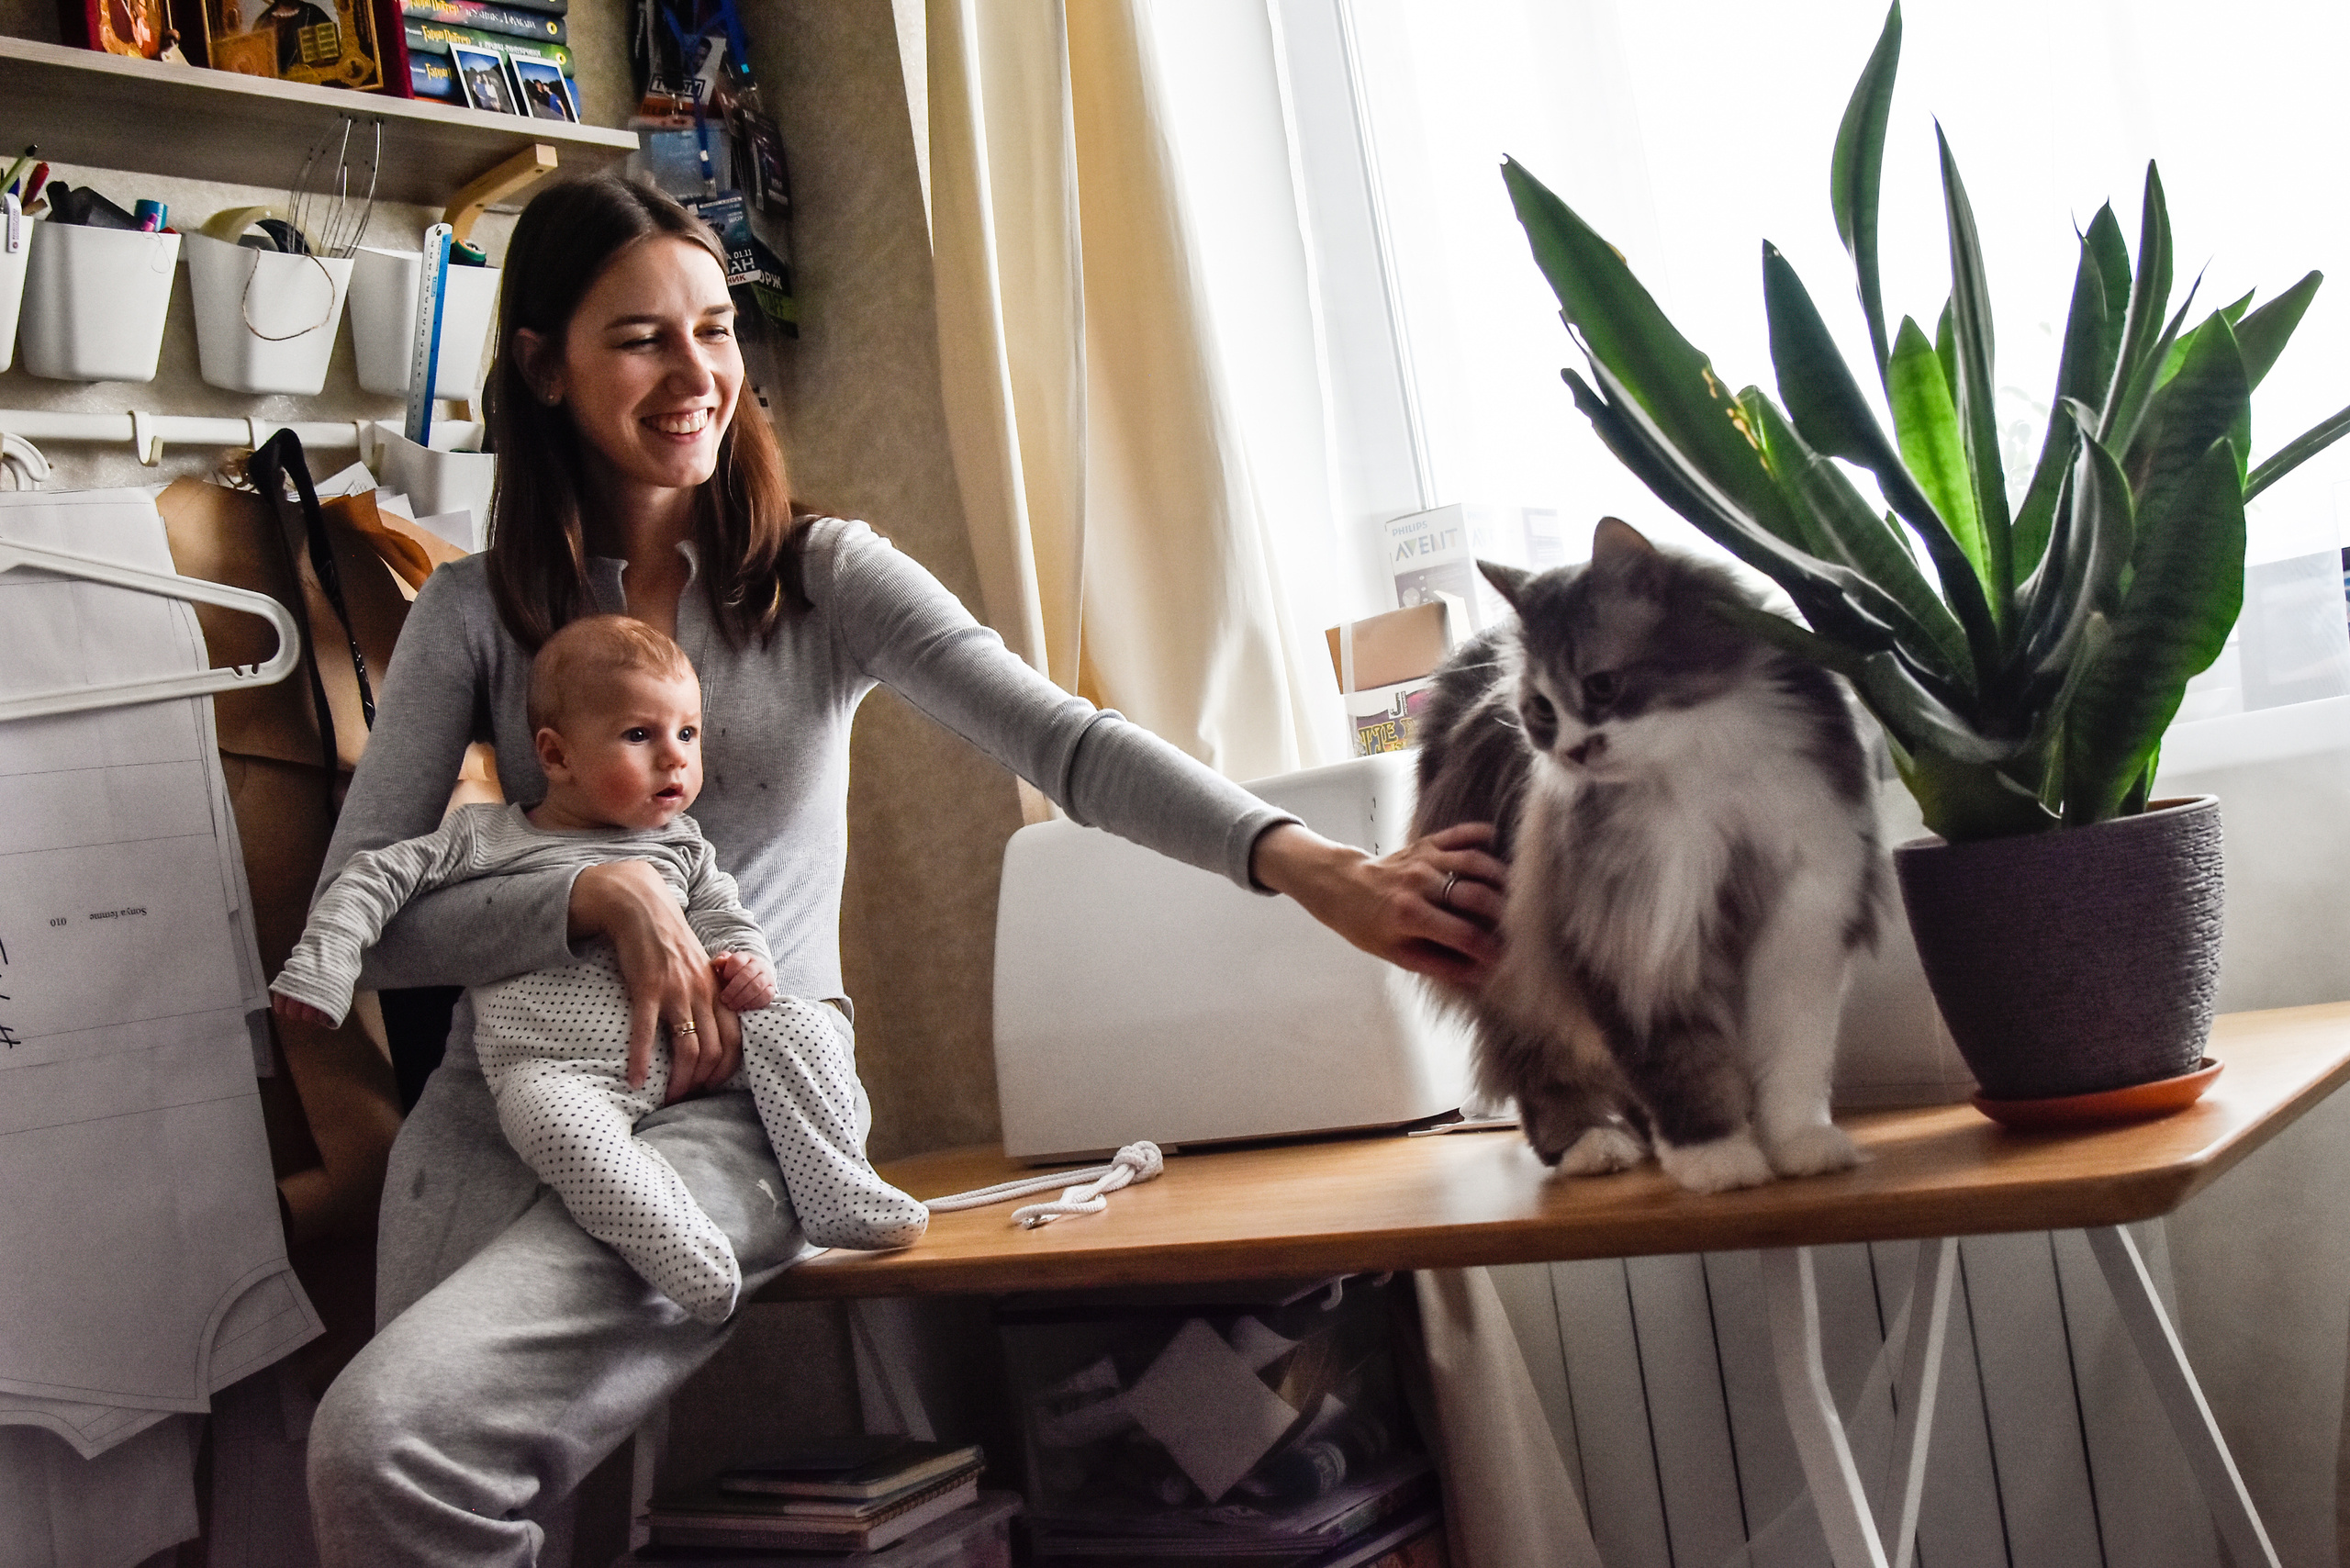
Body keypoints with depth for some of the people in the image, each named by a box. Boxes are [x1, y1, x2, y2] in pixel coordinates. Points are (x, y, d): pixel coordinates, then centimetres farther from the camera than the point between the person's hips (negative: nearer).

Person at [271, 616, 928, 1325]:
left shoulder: (681, 846, 19)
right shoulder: (485, 837, 10)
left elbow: (722, 915, 17)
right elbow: (375, 879, 11)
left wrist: (744, 962, -7)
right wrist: (322, 967, 1)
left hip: (689, 1046, 4)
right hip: (558, 1067, -4)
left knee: (790, 1022, -17)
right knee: (546, 1112, -38)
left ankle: (836, 1194, -20)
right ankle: (678, 1247, -46)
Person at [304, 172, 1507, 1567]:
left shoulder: (818, 577, 1)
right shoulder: (477, 616, 5)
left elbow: (1060, 738, -14)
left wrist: (1311, 865, -30)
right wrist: (597, 897, -17)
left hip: (740, 1107, -3)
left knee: (389, 1438, -23)